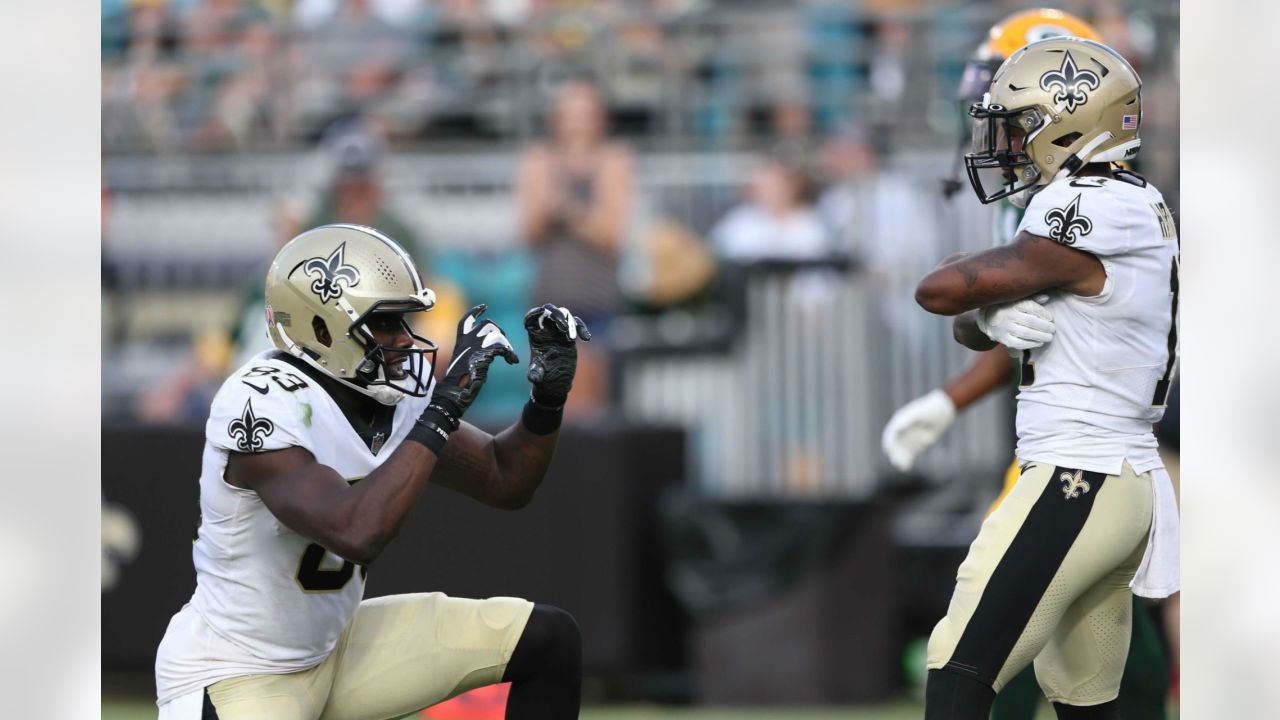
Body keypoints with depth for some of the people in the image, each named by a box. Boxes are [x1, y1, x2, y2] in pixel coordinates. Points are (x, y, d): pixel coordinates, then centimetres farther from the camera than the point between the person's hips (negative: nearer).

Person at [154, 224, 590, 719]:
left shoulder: (393, 396, -2)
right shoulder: (262, 404, -27)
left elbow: (505, 482, 11)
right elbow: (356, 533, -41)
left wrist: (548, 398, -9)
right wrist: (445, 406, -37)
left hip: (333, 649, 9)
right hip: (234, 677, -9)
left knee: (550, 639, 4)